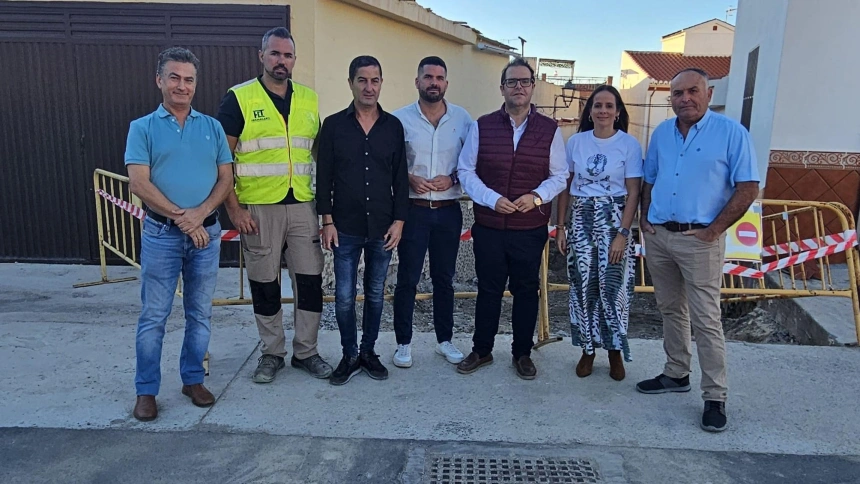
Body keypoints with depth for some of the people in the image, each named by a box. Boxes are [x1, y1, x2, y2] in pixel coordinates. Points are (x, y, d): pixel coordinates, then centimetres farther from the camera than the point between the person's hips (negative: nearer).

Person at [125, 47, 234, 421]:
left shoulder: (212, 127, 7)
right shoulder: (143, 128, 1)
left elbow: (226, 179, 2)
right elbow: (139, 184, -8)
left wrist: (199, 214, -13)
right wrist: (180, 217, -14)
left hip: (207, 233, 2)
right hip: (161, 234, -2)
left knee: (200, 314, 11)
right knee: (153, 317, 4)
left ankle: (193, 379, 26)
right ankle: (146, 390, 17)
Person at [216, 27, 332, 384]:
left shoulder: (308, 99, 10)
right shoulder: (238, 99, -2)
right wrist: (233, 207, -11)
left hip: (302, 205, 3)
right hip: (258, 208, -3)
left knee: (310, 279, 4)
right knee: (265, 284, 7)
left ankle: (306, 352, 21)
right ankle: (271, 354, 24)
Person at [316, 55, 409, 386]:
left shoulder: (393, 126, 3)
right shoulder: (333, 125, 0)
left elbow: (401, 178, 4)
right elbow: (324, 178, 0)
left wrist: (399, 220, -2)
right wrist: (327, 221, -4)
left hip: (382, 227, 1)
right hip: (346, 228, -1)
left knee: (375, 294, 12)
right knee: (344, 297, 3)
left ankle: (369, 352, 27)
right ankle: (350, 356, 20)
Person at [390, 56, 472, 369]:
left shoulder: (462, 118, 1)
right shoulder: (400, 118, -3)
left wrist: (452, 179, -13)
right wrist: (409, 179, -16)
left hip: (448, 211, 2)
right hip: (412, 210, -2)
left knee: (445, 278, 13)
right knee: (407, 279, 4)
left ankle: (444, 340, 28)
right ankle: (403, 343, 19)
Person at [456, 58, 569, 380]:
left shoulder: (549, 130, 1)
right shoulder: (482, 126, 1)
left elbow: (559, 176, 5)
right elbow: (466, 170, 1)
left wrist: (537, 197, -15)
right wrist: (492, 199, -13)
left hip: (531, 229, 0)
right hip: (488, 228, 0)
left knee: (526, 291, 11)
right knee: (488, 290, 11)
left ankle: (522, 354, 28)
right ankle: (481, 350, 27)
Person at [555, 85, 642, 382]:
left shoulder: (629, 144, -3)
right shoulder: (575, 142, 4)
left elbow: (633, 193, -6)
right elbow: (565, 186, 6)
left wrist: (623, 233, -13)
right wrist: (561, 227, 4)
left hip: (613, 221, -2)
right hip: (580, 220, 2)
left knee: (613, 286, -1)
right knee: (583, 286, 5)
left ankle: (615, 352, 17)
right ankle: (587, 350, 19)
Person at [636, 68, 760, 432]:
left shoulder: (731, 132, -6)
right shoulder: (661, 133, 10)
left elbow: (748, 188, -9)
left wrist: (714, 230, -13)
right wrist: (644, 219, 5)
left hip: (699, 240, -5)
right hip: (657, 236, 6)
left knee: (705, 318, -4)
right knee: (670, 310, 15)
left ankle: (715, 397, 6)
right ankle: (676, 374, 29)